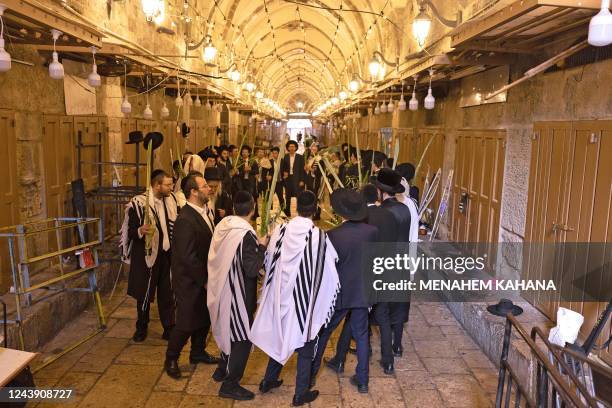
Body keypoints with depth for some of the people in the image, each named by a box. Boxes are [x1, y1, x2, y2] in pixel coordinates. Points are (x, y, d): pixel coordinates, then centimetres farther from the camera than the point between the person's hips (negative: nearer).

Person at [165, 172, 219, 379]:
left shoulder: (206, 212, 3)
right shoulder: (185, 220, -26)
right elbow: (187, 257, -26)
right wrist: (205, 280, -17)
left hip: (205, 278, 8)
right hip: (190, 282, -8)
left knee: (204, 318, 21)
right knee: (186, 323, 6)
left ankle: (198, 352, 42)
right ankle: (171, 360, 27)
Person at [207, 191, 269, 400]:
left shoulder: (222, 226, -1)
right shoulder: (246, 234, -24)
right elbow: (252, 269, -25)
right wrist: (262, 247, -14)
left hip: (222, 289, 8)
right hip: (238, 293, -8)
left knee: (230, 330, 26)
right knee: (243, 337, 7)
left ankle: (222, 370, 41)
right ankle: (230, 384, 16)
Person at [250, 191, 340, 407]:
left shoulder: (280, 230, -9)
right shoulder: (320, 237, -20)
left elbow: (269, 262, 3)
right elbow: (329, 272, -11)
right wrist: (327, 297, 7)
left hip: (282, 294, 4)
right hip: (307, 299, -4)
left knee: (281, 336, 23)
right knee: (305, 343, 13)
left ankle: (269, 380, 37)